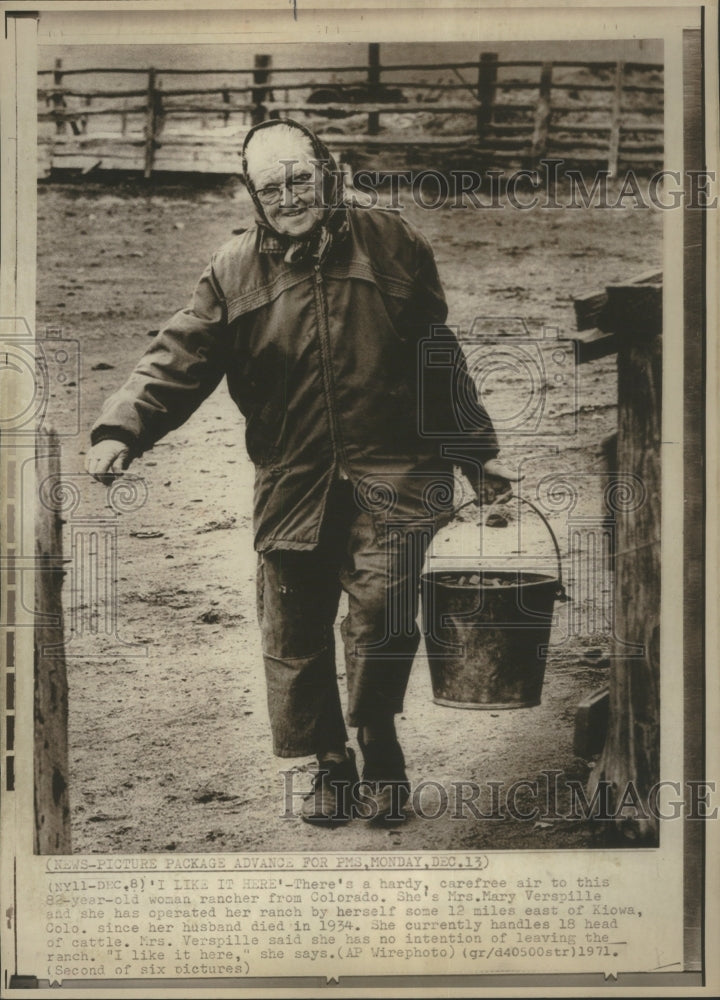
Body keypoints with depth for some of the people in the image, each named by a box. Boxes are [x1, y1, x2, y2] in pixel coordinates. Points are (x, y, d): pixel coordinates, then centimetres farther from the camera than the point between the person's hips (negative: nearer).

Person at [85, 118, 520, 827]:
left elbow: (441, 361, 13)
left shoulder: (393, 245, 7)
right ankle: (331, 765, 25)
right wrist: (121, 429, -17)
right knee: (294, 634, 5)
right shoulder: (234, 270, 6)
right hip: (292, 482, 2)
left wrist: (477, 450, 14)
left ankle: (380, 752, 9)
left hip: (391, 471, -1)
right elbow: (178, 359, 0)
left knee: (381, 609, -16)